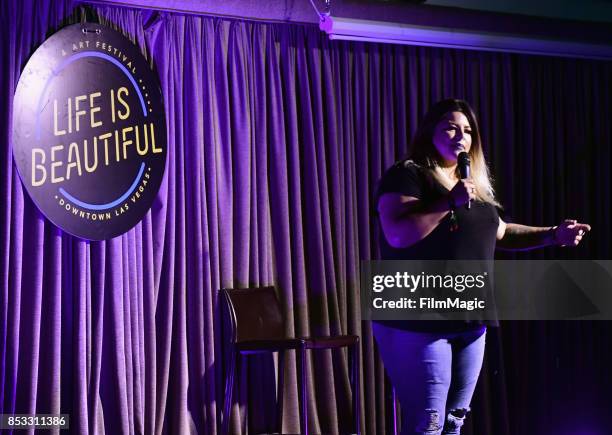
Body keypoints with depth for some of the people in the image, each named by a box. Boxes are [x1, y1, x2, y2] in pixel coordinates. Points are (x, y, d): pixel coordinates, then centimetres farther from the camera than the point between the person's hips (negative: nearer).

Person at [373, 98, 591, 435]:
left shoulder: (475, 185, 17)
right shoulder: (406, 175, -7)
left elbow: (499, 233, 27)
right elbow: (397, 234, -21)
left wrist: (552, 235, 17)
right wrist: (450, 201, -21)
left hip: (469, 323, 8)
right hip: (418, 323, -8)